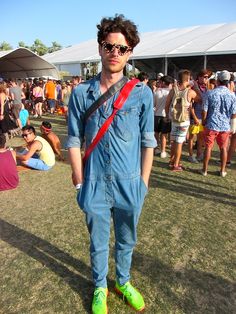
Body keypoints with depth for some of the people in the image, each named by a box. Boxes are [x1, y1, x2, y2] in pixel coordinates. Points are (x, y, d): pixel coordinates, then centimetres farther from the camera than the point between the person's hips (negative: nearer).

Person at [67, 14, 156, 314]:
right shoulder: (81, 93, -3)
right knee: (98, 243, 19)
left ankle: (123, 282, 50)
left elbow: (147, 141, -1)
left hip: (130, 184, 1)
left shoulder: (142, 93, -5)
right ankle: (100, 288, 46)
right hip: (95, 184, 0)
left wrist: (144, 182, 0)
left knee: (126, 241, 22)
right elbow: (74, 140, 0)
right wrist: (80, 181, -2)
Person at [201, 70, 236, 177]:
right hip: (225, 126, 2)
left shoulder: (210, 93, -10)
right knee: (223, 148, 14)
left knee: (208, 147, 8)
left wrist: (203, 122, 9)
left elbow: (204, 111, -8)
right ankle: (222, 171, 23)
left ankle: (204, 170, 16)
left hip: (211, 125, -2)